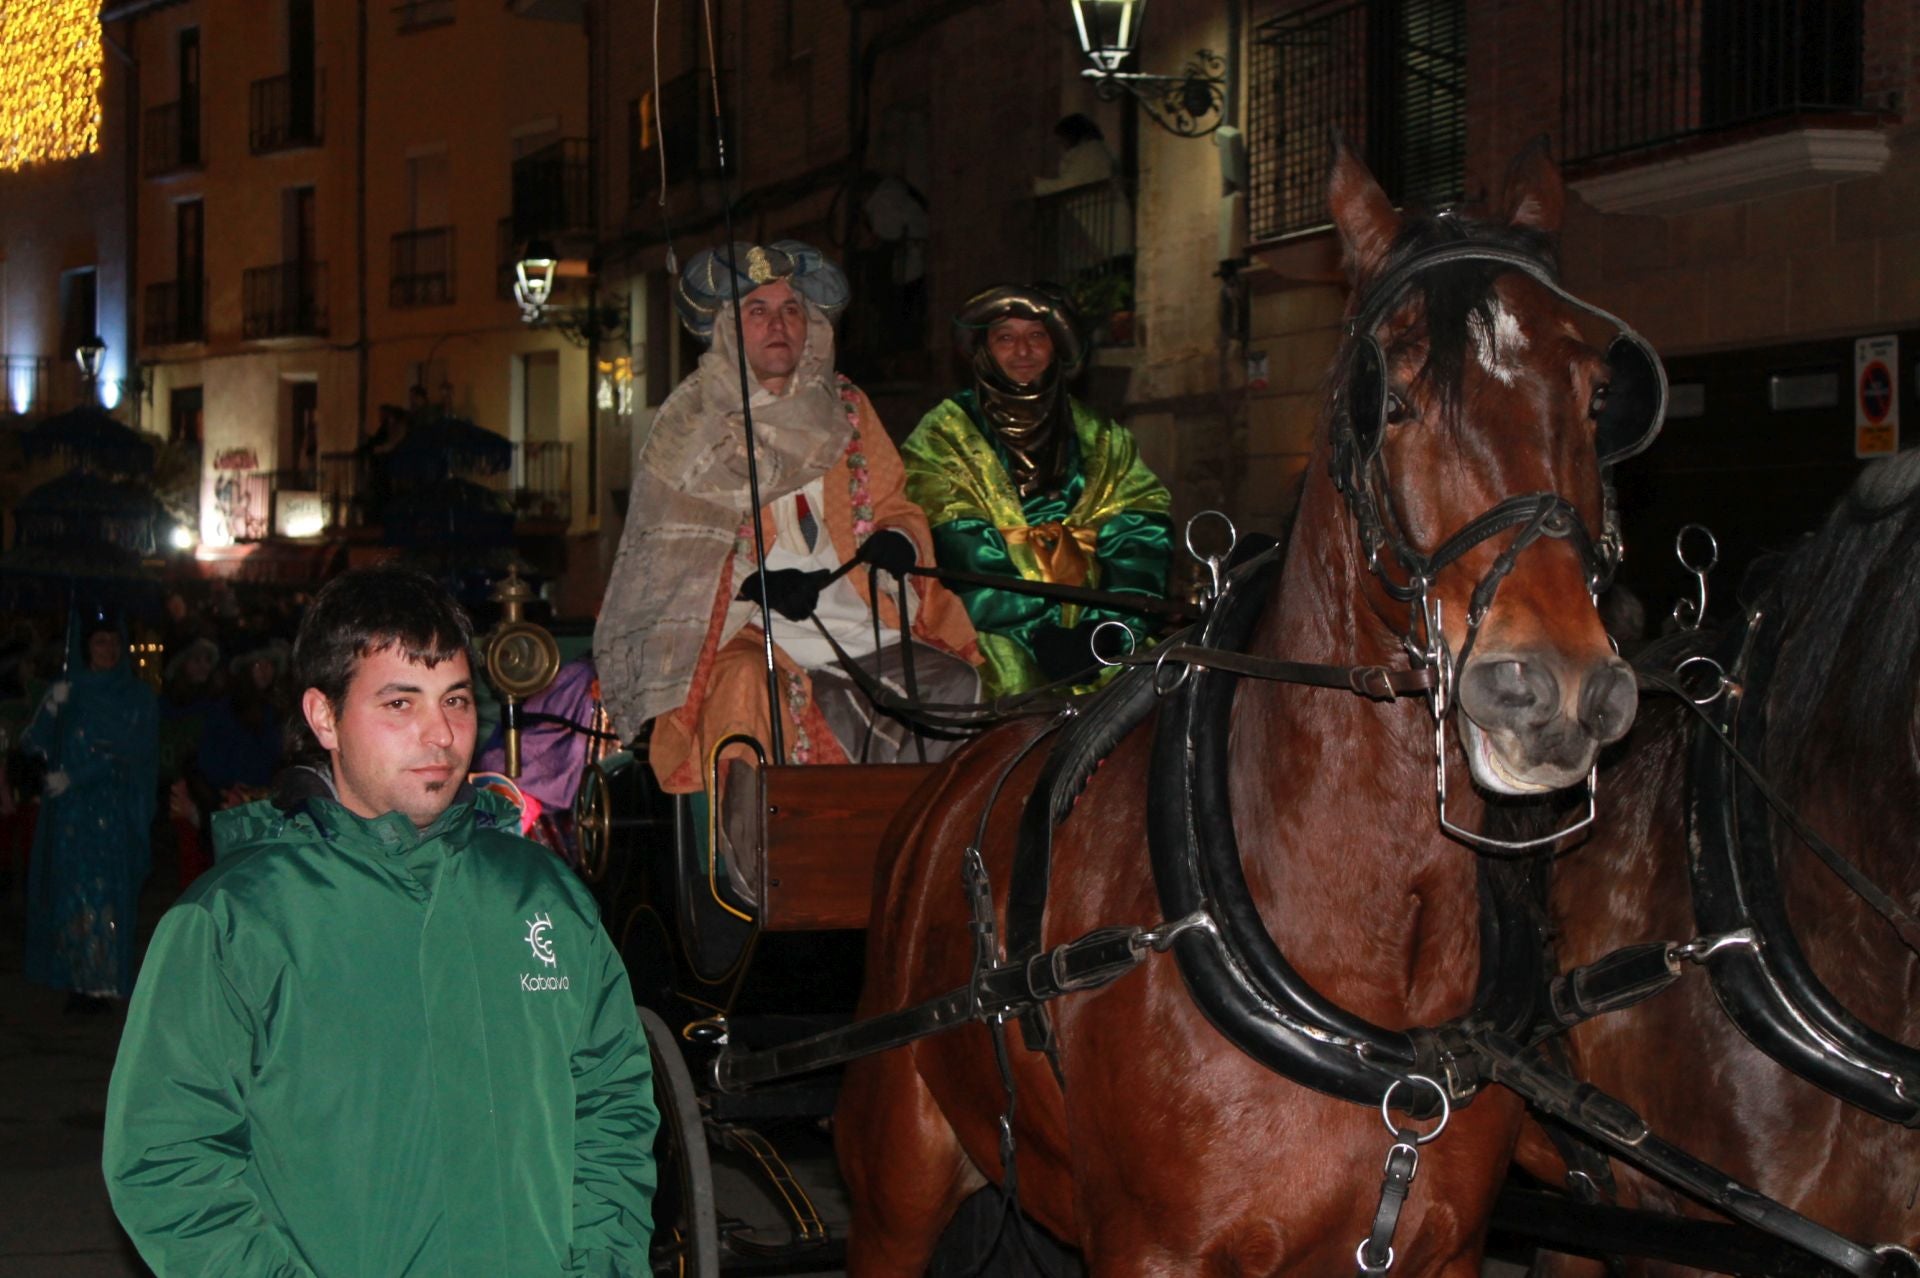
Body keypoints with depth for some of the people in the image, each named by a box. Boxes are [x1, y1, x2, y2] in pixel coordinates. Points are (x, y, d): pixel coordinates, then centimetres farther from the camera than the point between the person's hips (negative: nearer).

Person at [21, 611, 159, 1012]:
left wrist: (75, 777, -11)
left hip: (115, 811, -2)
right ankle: (77, 981, -1)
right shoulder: (67, 692, 11)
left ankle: (100, 984, -10)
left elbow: (130, 754, -4)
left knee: (105, 893, -9)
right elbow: (36, 745, 3)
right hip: (69, 810, 2)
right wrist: (50, 708, -16)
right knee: (70, 892, -3)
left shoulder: (138, 698, 5)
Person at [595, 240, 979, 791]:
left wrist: (898, 543, -6)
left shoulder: (846, 409, 19)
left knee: (954, 685, -23)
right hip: (749, 635, -4)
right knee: (747, 688, -37)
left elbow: (896, 507, 20)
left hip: (862, 634, 4)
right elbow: (673, 549, 1)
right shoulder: (692, 421, 7)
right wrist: (757, 583, -16)